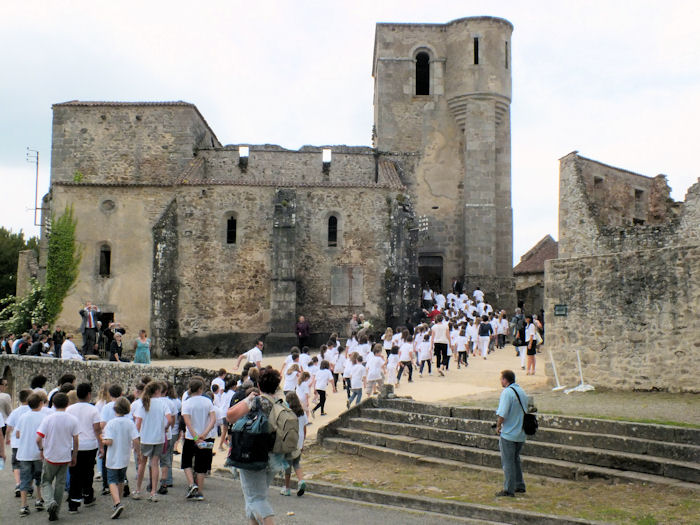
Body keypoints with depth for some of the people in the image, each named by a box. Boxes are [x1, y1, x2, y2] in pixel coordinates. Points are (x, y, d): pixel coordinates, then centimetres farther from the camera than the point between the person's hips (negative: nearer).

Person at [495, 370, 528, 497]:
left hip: (508, 434, -8)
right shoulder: (522, 392, 9)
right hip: (521, 434, 8)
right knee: (515, 459, 21)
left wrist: (498, 426, -7)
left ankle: (509, 489, 5)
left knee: (507, 462, 0)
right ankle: (519, 485, 26)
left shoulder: (507, 392, -17)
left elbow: (502, 414, -23)